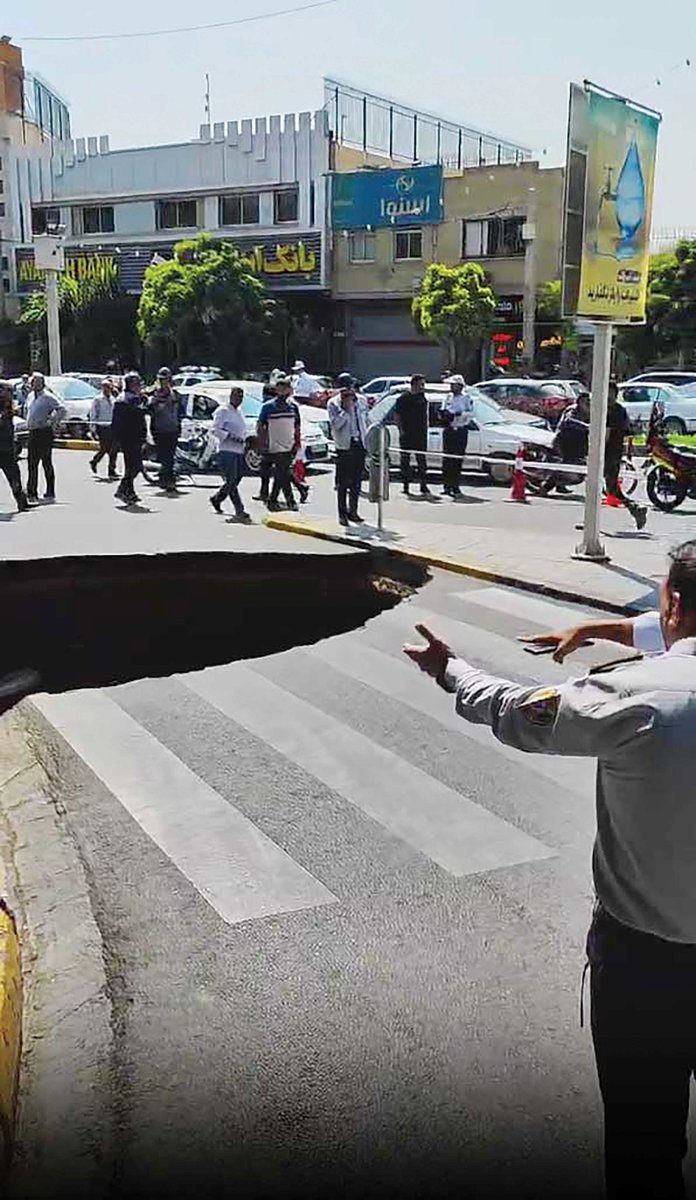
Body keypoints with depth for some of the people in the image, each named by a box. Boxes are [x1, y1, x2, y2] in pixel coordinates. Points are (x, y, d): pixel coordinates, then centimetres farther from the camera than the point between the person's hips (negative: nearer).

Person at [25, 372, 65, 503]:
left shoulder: (47, 397, -10)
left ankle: (50, 493, 2)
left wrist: (52, 422, -16)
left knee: (47, 463, -3)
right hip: (32, 433, 8)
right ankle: (31, 492, 15)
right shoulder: (31, 396, 14)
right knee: (32, 464, 8)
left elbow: (62, 410, -17)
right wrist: (29, 423, 18)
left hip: (44, 433, -8)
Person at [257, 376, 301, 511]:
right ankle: (290, 500, -5)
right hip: (275, 448, -4)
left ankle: (272, 501, 18)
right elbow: (261, 427, 0)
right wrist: (262, 445, -5)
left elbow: (297, 427, 16)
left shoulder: (293, 406, 9)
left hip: (289, 448, 4)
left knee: (279, 476, 9)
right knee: (283, 476, -9)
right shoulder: (268, 407, -3)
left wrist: (298, 442, 8)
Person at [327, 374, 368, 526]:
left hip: (360, 444, 5)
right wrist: (346, 408, -19)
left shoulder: (361, 401, 10)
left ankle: (353, 511, 19)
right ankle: (342, 513, 3)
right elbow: (336, 424, -16)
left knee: (356, 481, 9)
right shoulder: (333, 403, -5)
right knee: (343, 482, -4)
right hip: (344, 445, -4)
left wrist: (368, 440, 11)